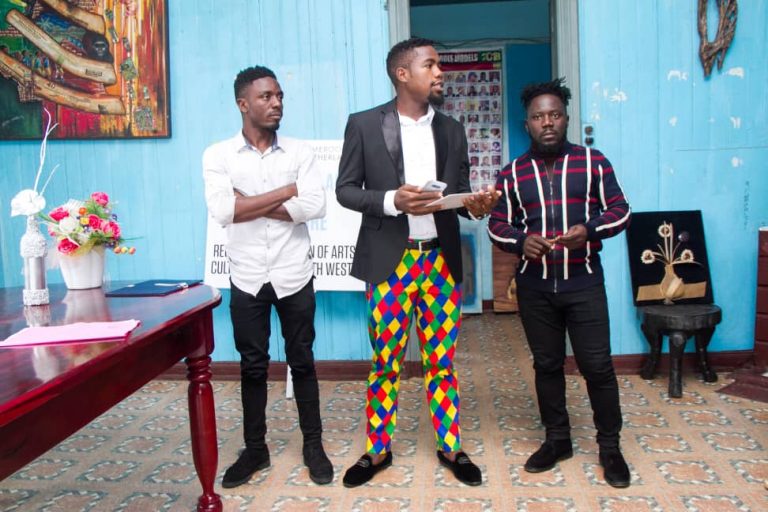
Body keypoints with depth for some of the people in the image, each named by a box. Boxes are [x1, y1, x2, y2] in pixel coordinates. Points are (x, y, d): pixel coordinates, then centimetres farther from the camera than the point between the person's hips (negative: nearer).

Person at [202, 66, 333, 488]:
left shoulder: (300, 152, 0)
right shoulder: (218, 155, -2)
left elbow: (315, 206, -14)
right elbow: (222, 211, -17)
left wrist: (251, 206, -15)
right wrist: (285, 192, -12)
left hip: (294, 277, 0)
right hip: (247, 279, 0)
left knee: (302, 362, 10)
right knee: (253, 366, 11)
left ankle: (313, 445, 24)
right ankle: (255, 448, 27)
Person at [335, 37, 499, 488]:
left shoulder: (452, 130, 11)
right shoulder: (364, 124, -1)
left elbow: (459, 193, 13)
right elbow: (346, 189, -2)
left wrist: (476, 204, -10)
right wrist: (392, 200, -18)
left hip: (441, 259, 3)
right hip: (390, 260, -3)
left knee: (442, 361, 10)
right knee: (385, 362, 6)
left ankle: (450, 447, 25)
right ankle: (378, 450, 24)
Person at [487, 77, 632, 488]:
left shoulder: (593, 162, 2)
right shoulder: (511, 174, 5)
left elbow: (619, 211, 3)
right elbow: (497, 225, 7)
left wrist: (589, 229, -17)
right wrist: (520, 241, -15)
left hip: (584, 283, -1)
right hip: (534, 287, 2)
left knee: (597, 365, 0)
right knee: (546, 365, 12)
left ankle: (610, 446, 18)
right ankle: (557, 440, 28)